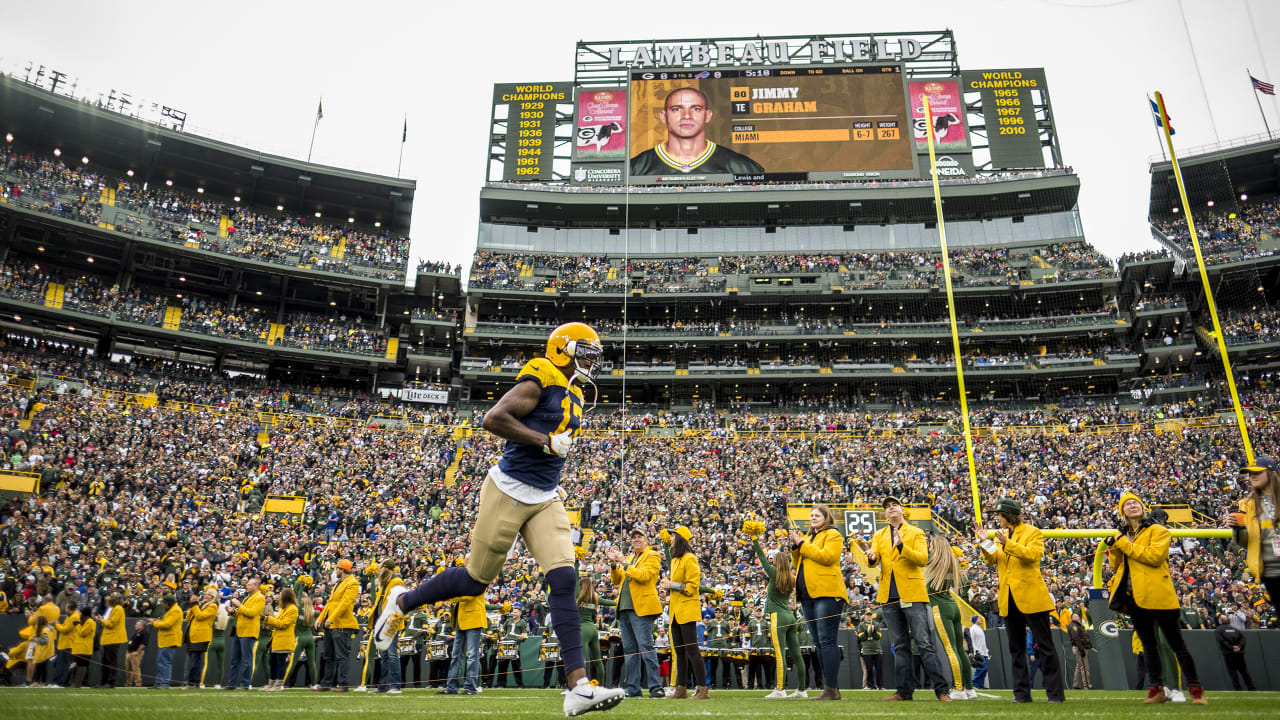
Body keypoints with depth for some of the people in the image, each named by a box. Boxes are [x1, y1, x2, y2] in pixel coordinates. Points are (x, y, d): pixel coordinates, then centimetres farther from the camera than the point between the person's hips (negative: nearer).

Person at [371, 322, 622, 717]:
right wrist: (546, 441, -22)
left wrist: (552, 484, 16)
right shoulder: (539, 380, -12)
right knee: (476, 579, 7)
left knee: (564, 580, -7)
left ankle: (579, 687, -8)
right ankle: (402, 601, 34)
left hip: (544, 500, 7)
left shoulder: (573, 396, 15)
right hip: (510, 492, -7)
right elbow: (493, 419, -23)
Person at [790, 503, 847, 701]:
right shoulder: (808, 537, 23)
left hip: (826, 593, -8)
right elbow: (797, 564, 21)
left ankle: (831, 689, -10)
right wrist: (795, 546, 4)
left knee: (827, 640, -11)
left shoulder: (833, 535, 1)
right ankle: (830, 688, 13)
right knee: (820, 642, 9)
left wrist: (802, 544, -11)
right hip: (808, 595, 8)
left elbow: (827, 556, -15)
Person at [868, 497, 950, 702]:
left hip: (913, 594, -4)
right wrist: (872, 558, -24)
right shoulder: (879, 535, 14)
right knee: (900, 647, 9)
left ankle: (942, 690, -1)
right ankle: (905, 691, 14)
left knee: (925, 644, -6)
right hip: (889, 597, 4)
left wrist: (901, 546, -25)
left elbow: (923, 559, -10)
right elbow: (874, 561, 0)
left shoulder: (916, 533, 5)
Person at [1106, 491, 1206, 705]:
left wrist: (1125, 544, -16)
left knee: (1176, 643, -2)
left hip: (1158, 595, -5)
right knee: (1148, 645, 12)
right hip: (1134, 597, 5)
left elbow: (1154, 556, -18)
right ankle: (1156, 689, 18)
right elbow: (1115, 566, 12)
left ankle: (1195, 688, 5)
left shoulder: (1158, 531, -1)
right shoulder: (1121, 535, 15)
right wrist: (1114, 547, -6)